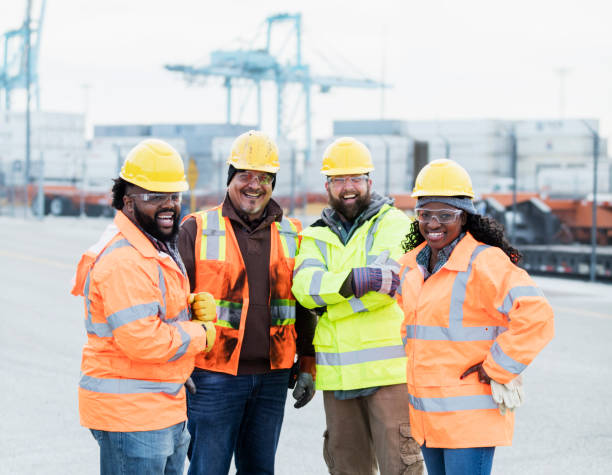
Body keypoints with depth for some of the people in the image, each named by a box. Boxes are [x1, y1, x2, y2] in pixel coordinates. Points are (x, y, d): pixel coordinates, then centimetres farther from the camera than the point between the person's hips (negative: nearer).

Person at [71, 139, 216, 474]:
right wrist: (202, 334, -12)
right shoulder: (125, 259, -21)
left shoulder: (158, 246, 16)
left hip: (164, 409, 11)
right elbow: (142, 340, -27)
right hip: (131, 413, -11)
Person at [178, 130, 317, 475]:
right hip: (214, 376, -4)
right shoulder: (198, 230, -2)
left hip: (272, 378, 4)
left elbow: (305, 307, 15)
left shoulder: (291, 235, 9)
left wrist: (307, 366, 11)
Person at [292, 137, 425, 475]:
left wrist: (326, 301, -12)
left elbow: (389, 284, -15)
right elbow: (304, 285, -7)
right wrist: (355, 280, -23)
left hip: (388, 369, -5)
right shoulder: (316, 236, 13)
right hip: (337, 373, 5)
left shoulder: (393, 224, 1)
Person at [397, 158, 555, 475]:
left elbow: (535, 315, -26)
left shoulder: (483, 262, -16)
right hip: (426, 412, 8)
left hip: (471, 415, -8)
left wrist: (497, 368, -20)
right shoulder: (412, 263, 10)